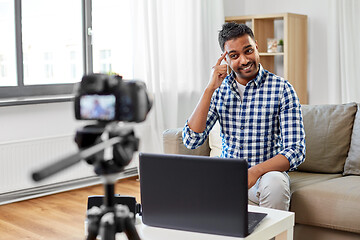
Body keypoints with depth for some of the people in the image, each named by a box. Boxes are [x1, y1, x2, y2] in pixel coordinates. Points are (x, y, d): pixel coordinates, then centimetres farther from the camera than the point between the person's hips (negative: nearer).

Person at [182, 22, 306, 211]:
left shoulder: (281, 89, -8)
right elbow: (191, 141, -9)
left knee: (275, 182, -35)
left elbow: (296, 150, -13)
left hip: (266, 173, -2)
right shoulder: (219, 89, 2)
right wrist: (210, 89, -14)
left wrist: (255, 171, -30)